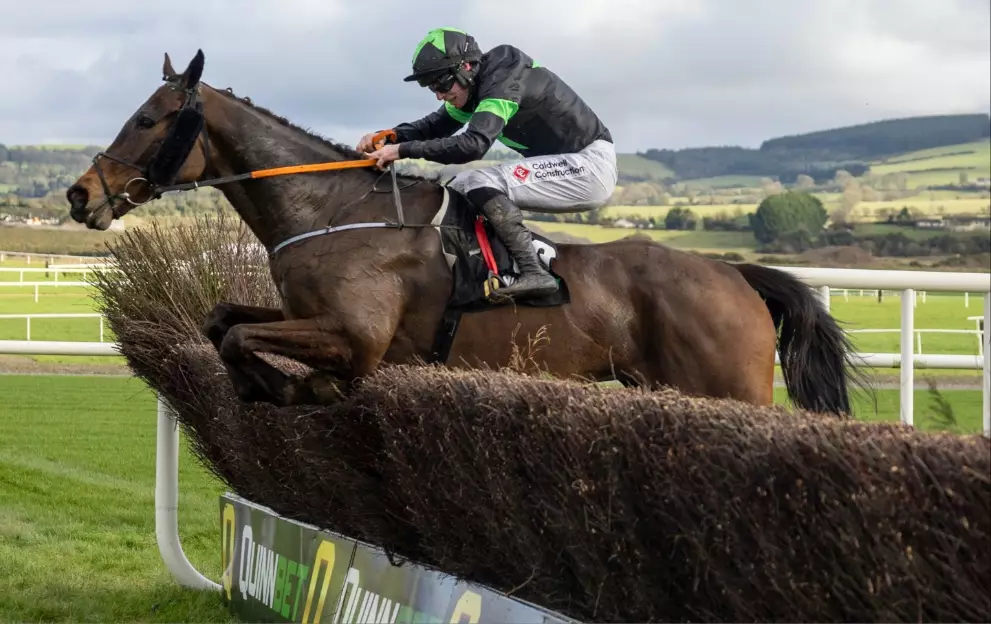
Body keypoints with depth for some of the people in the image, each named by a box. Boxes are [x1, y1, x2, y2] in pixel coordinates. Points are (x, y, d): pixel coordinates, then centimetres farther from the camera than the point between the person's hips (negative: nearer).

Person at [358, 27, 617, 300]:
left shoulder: (505, 81, -23)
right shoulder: (474, 85, 5)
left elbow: (474, 144, -34)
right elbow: (435, 126, 10)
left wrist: (404, 150, -32)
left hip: (592, 165, -10)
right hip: (559, 165, 10)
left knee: (482, 185, -24)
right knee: (459, 187, 7)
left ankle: (533, 273, -29)